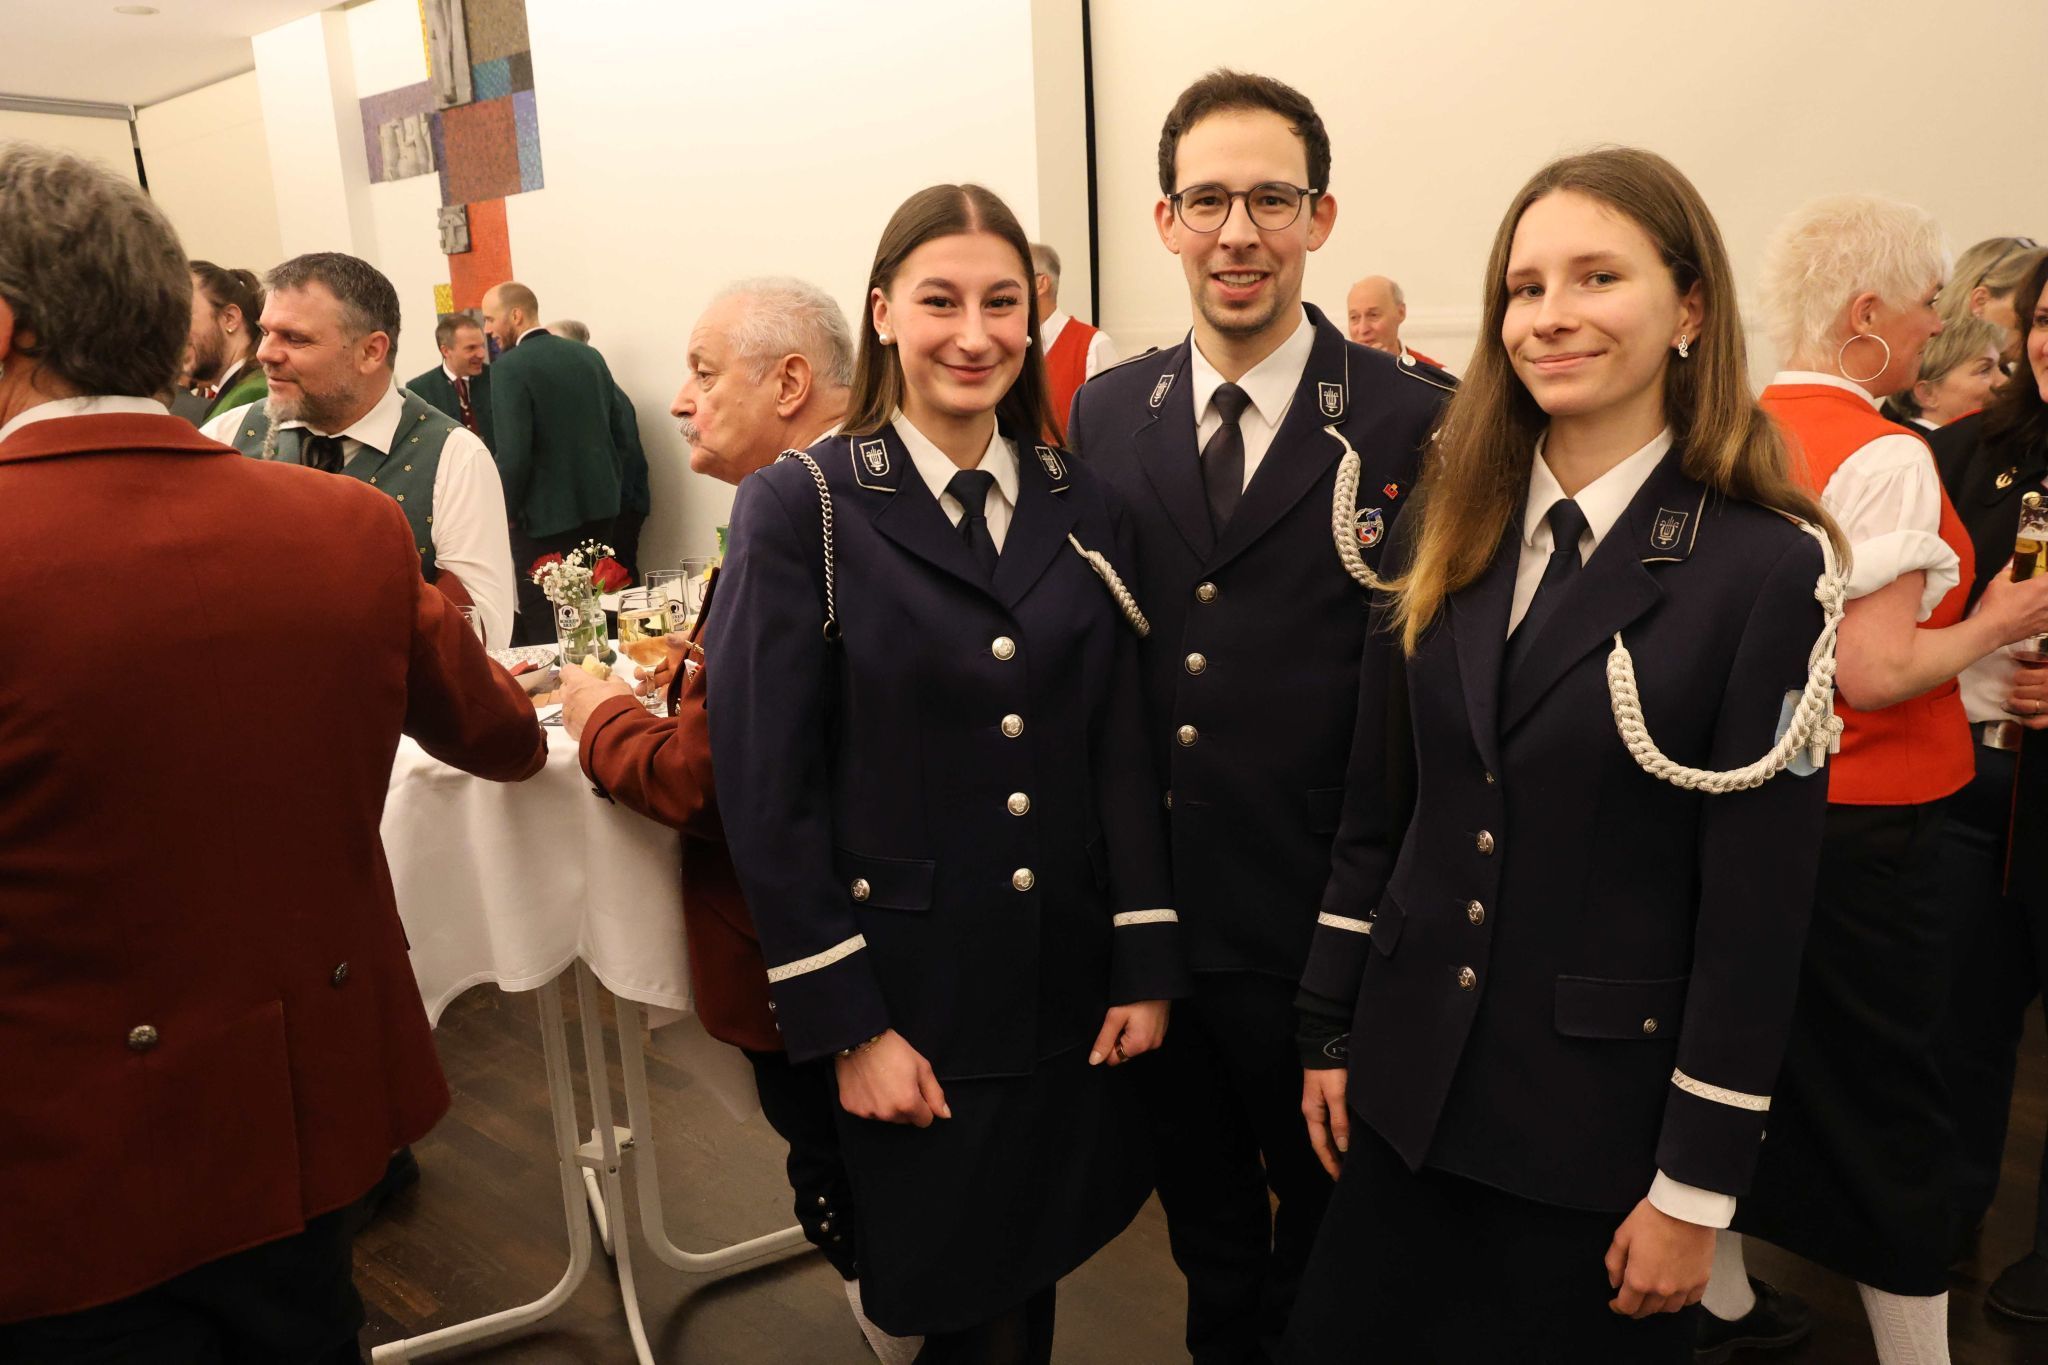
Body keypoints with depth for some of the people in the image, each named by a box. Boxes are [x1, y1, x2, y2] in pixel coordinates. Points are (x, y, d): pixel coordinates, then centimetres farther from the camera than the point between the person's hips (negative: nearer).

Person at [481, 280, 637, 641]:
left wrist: (505, 514, -6)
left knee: (544, 629, 0)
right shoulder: (590, 355, 7)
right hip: (599, 509, 7)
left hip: (546, 517, -7)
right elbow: (624, 434, 8)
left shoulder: (510, 367, -12)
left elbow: (513, 454, -19)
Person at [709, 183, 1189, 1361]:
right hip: (910, 997, -3)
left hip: (1068, 993, 4)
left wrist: (1147, 967, 2)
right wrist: (846, 1024, -12)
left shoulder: (1085, 510, 4)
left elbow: (1122, 753, 5)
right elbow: (768, 791, -11)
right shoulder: (800, 509, -9)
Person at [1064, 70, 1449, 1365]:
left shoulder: (1420, 422, -12)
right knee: (1205, 1226, 25)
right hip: (1153, 914, 4)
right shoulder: (1105, 411, 1)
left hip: (1326, 931, -3)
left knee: (1332, 1230, 21)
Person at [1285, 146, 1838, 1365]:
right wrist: (1332, 1031, 7)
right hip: (1410, 1085, 4)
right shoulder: (1445, 531, 1)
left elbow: (1759, 904, -12)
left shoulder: (1764, 568, -13)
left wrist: (1697, 1188, -9)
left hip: (1603, 1113, -4)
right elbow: (1377, 806, 5)